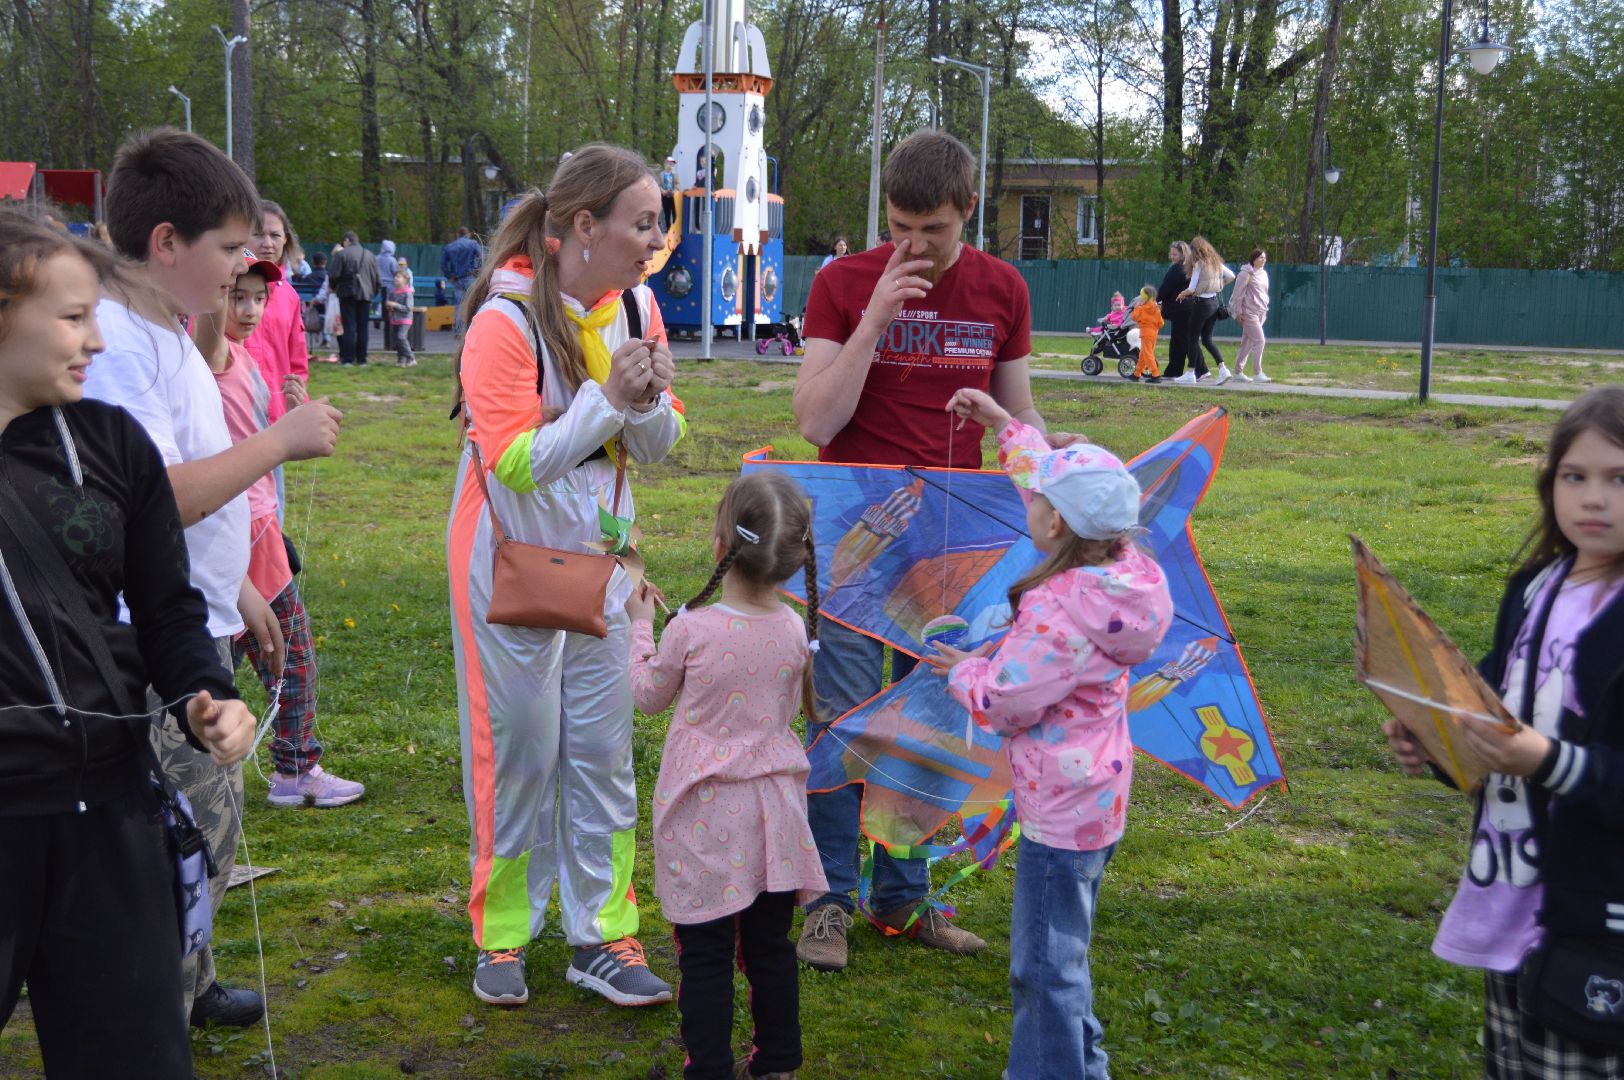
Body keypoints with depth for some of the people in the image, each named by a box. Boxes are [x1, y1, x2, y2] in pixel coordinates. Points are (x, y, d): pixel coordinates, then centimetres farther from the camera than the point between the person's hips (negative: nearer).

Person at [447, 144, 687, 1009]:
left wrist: (650, 402, -16)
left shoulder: (635, 304, 1)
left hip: (600, 551, 6)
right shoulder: (507, 319, -18)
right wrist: (606, 400, -25)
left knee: (604, 744, 7)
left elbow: (659, 445, 5)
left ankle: (602, 937, 16)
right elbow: (512, 460, -23)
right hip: (512, 557, -5)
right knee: (518, 748, 2)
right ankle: (501, 937, 18)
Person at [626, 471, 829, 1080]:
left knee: (705, 953, 6)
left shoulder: (691, 628, -17)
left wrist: (640, 625, 14)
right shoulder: (795, 629, -6)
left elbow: (649, 696, 2)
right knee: (771, 945, 16)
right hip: (772, 807, 4)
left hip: (706, 813, -4)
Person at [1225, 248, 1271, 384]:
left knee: (1247, 342, 11)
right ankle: (1259, 373, -10)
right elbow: (1238, 294, -12)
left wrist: (1265, 309, 16)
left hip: (1260, 313, 8)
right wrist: (1238, 312, -14)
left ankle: (1238, 372, 17)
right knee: (1259, 340, -13)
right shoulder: (1246, 273, -11)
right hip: (1249, 312, -8)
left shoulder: (1263, 274, 15)